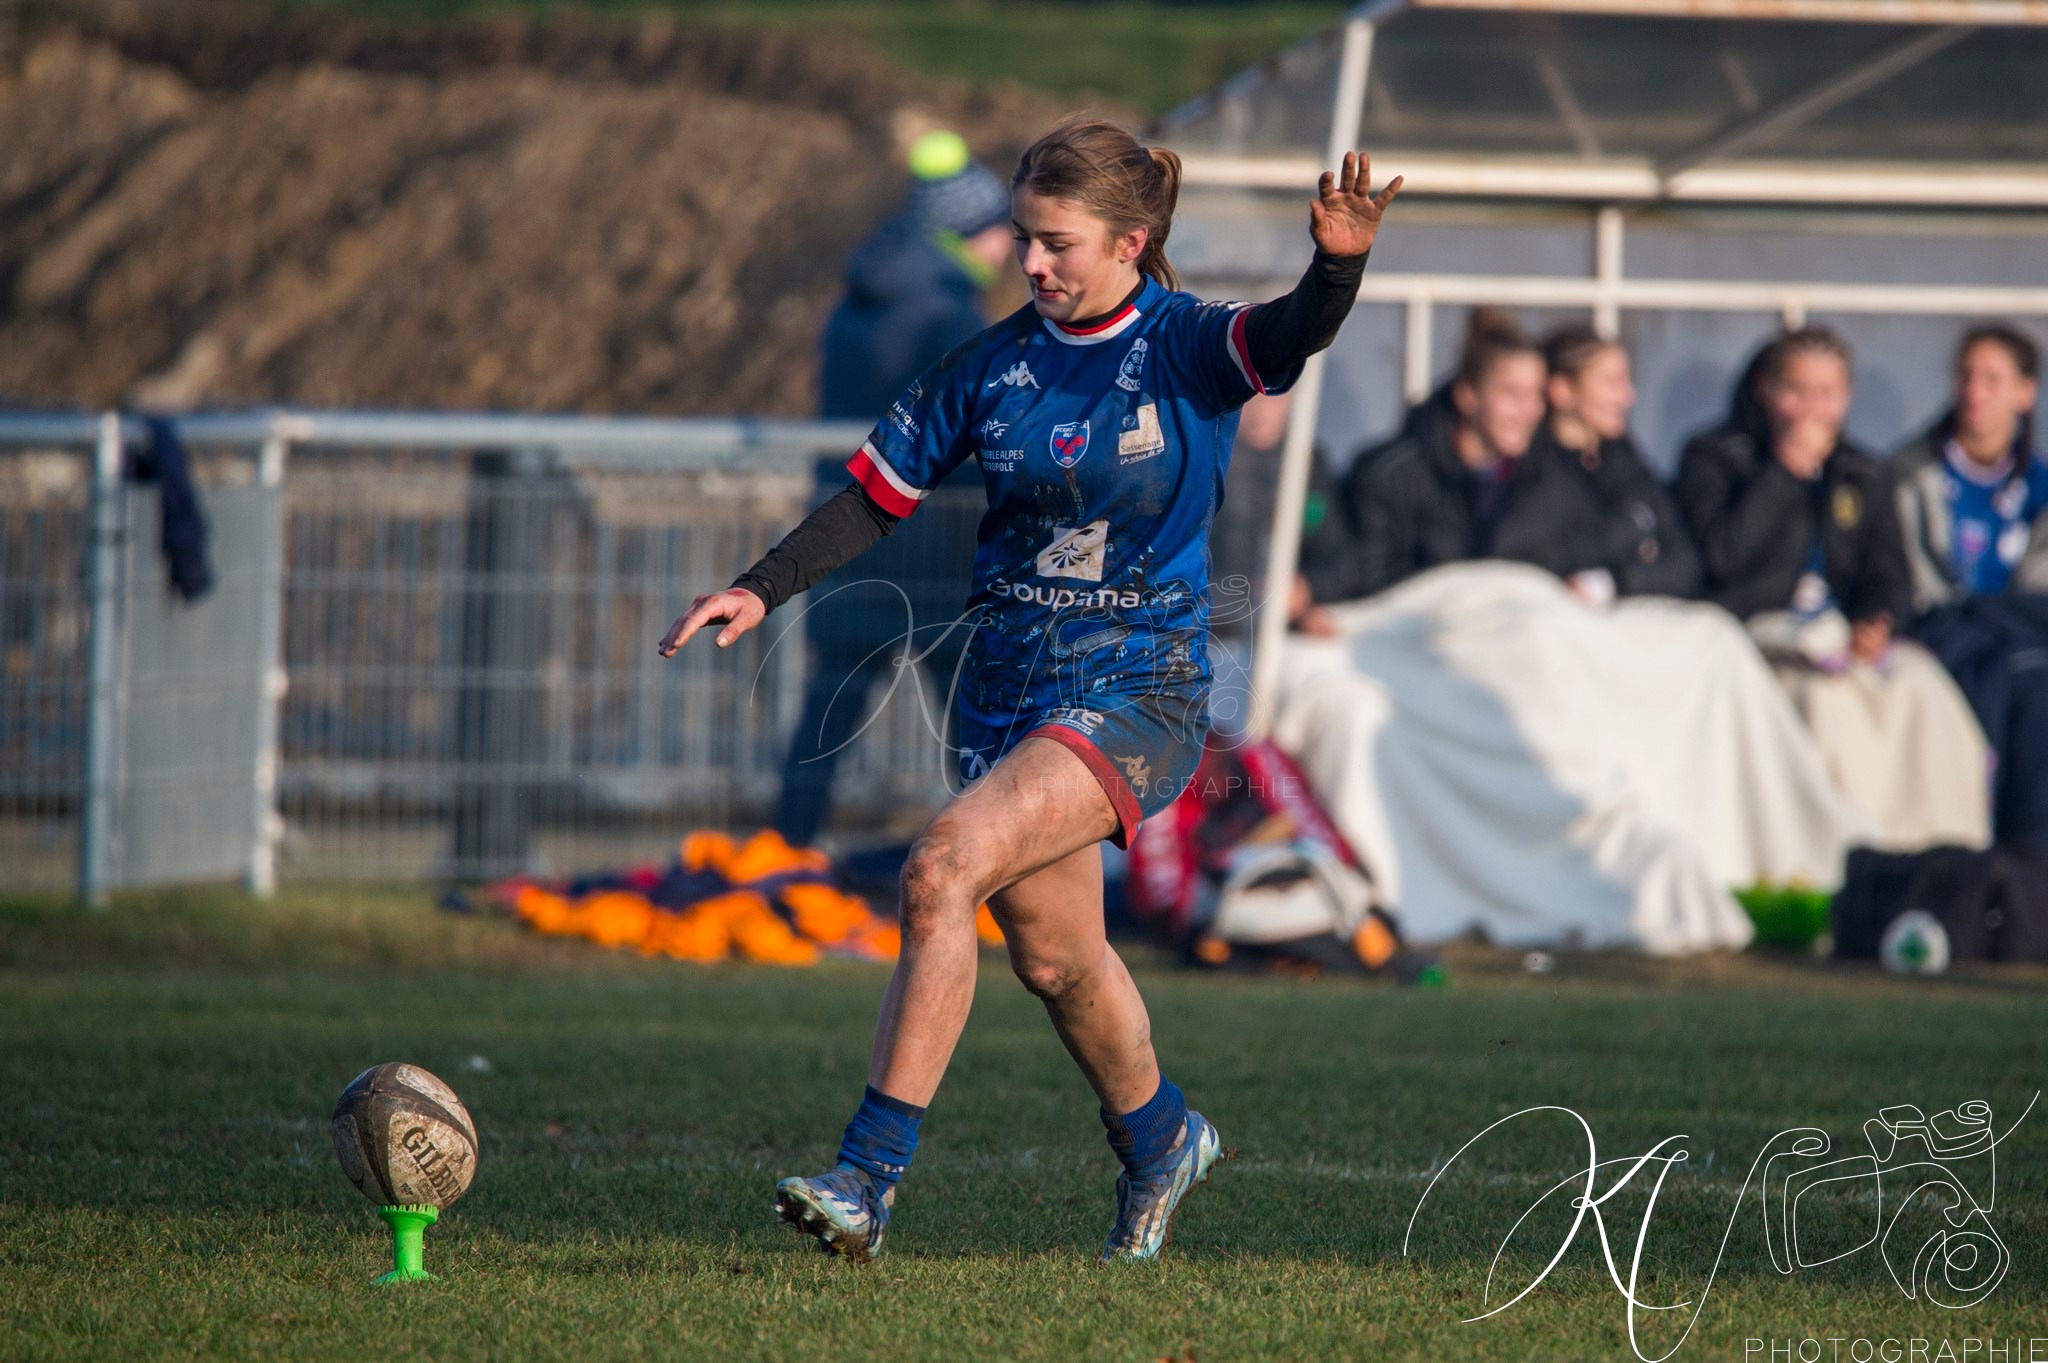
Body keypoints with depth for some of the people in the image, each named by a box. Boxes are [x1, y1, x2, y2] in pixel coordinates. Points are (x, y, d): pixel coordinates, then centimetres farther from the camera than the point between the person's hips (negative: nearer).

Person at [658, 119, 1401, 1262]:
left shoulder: (1184, 347, -9)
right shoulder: (996, 365, 4)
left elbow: (1285, 339, -30)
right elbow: (881, 493, 9)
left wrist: (1339, 266, -51)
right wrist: (763, 590, -2)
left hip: (1138, 692, -6)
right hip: (1009, 688, 6)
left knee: (943, 868, -24)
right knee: (1054, 956, 14)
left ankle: (872, 1175, -23)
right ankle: (1161, 1139, 43)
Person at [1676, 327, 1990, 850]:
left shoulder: (1864, 476, 22)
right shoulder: (1713, 457, 6)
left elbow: (1889, 573, 17)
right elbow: (1723, 553, -10)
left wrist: (1878, 622, -7)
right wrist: (1787, 470, -9)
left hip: (1840, 633, 4)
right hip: (1753, 632, -4)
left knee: (1921, 684, -26)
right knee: (1825, 694, -35)